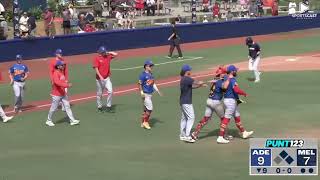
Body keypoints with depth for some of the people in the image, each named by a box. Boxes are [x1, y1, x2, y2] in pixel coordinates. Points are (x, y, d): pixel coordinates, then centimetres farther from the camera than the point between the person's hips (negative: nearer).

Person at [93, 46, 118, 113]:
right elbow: (96, 68, -13)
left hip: (107, 78, 4)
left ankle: (108, 107, -1)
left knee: (110, 91, -9)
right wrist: (100, 76, -23)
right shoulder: (97, 58, -6)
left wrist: (109, 52, 5)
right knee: (99, 93, 5)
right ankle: (100, 107, 19)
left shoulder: (108, 56, 9)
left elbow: (115, 54, 13)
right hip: (99, 79, -4)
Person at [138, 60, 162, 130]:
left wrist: (158, 91, 15)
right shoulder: (143, 75, -14)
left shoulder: (151, 74, 11)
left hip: (150, 94, 9)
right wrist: (142, 93, -22)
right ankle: (145, 122, 3)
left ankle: (143, 123, 22)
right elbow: (140, 84, -14)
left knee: (146, 109, 14)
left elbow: (153, 84, 18)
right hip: (145, 94, -9)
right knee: (150, 108, -10)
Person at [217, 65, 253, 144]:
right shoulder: (232, 79, -18)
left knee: (237, 117, 20)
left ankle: (243, 133, 33)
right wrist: (244, 93, -15)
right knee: (226, 119, -8)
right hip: (231, 100, -10)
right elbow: (236, 90, -28)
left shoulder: (226, 79, 8)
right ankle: (220, 137, -7)